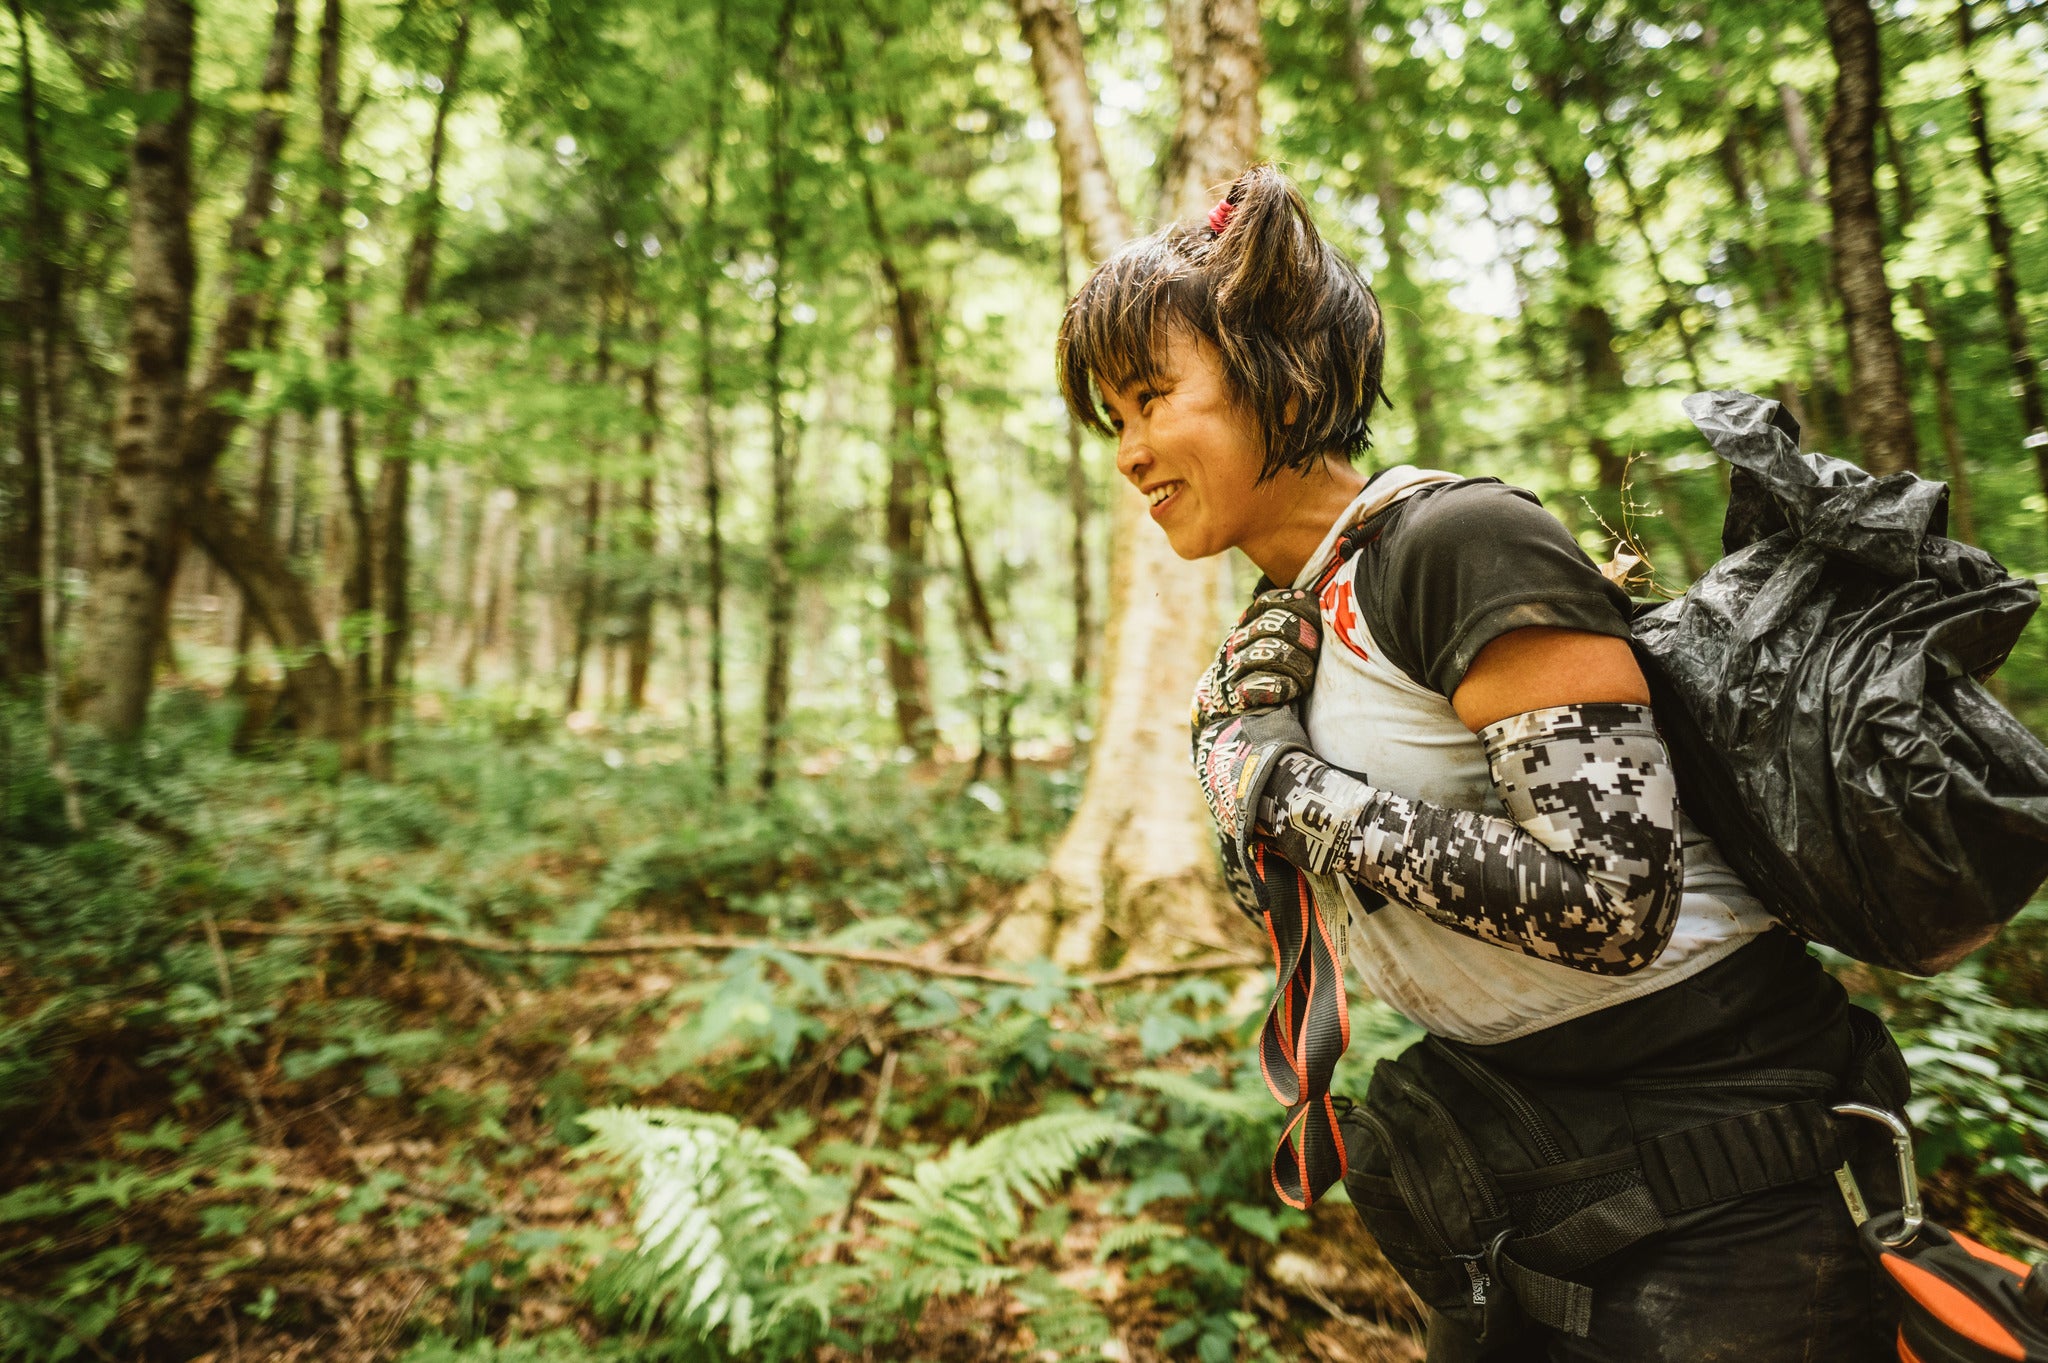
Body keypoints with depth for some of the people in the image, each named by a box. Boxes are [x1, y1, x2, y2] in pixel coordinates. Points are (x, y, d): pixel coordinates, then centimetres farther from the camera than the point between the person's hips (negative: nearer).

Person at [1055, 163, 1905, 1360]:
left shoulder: (1464, 542, -23)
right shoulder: (1296, 616, 3)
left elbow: (1609, 900, -30)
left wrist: (1289, 792, -23)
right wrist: (1240, 731, -8)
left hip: (1710, 1142, -8)